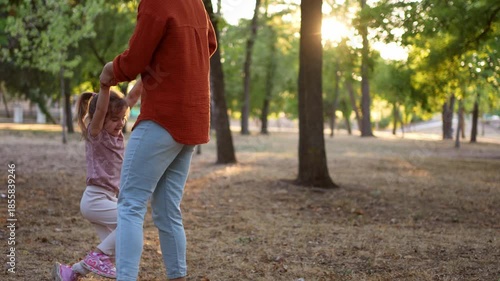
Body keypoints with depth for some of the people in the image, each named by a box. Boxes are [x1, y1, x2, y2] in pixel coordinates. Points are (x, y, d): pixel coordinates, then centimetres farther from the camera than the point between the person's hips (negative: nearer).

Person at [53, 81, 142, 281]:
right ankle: (99, 256, -10)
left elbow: (131, 98, 4)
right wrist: (105, 84, -44)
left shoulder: (115, 132, 7)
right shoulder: (95, 134, -11)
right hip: (95, 199, -8)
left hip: (107, 198, 8)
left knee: (113, 250, 10)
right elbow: (100, 109, -31)